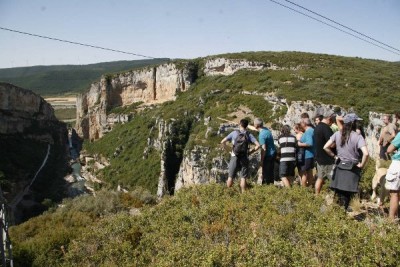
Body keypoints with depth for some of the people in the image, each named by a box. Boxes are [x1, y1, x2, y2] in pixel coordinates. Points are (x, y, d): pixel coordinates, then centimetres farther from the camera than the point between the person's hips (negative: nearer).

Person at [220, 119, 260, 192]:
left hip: (234, 157, 0)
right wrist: (250, 152, 3)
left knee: (230, 177, 7)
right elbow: (258, 145, -7)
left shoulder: (234, 133, 1)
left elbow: (222, 142, 0)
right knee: (243, 178, 7)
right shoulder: (249, 135, 1)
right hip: (244, 158, 0)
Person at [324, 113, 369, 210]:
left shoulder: (337, 134, -2)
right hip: (352, 169, -3)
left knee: (339, 193, 14)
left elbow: (326, 147, -3)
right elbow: (366, 153, -26)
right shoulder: (357, 137, -15)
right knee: (348, 194, 8)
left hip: (340, 167, 3)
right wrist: (361, 165, -11)